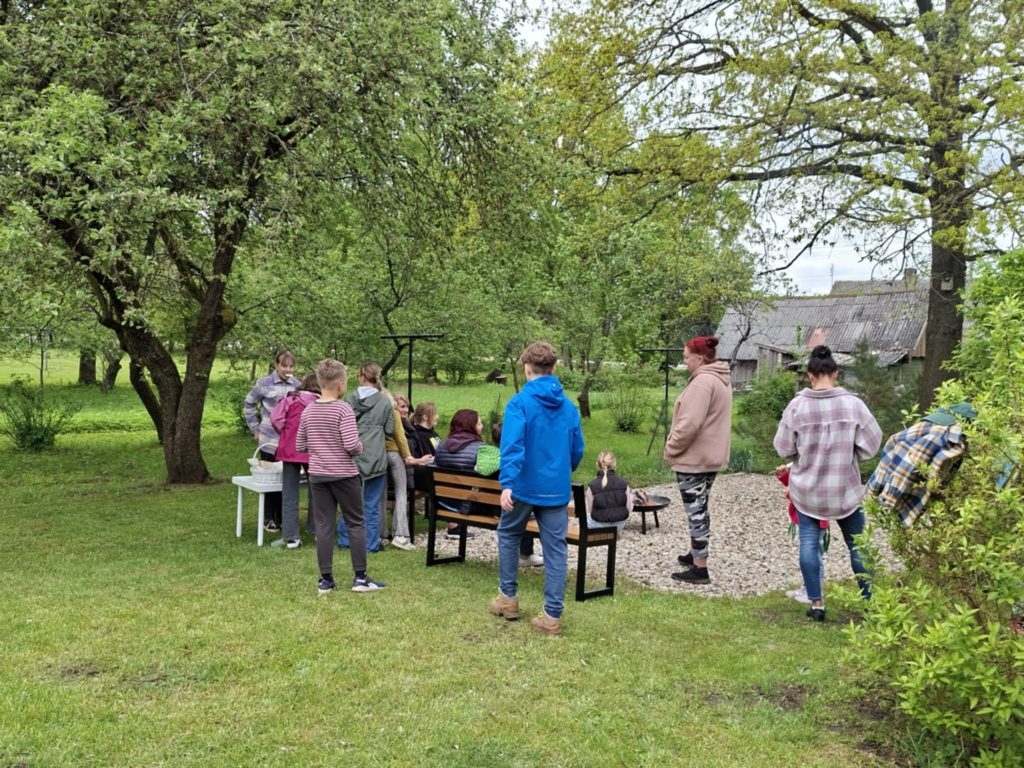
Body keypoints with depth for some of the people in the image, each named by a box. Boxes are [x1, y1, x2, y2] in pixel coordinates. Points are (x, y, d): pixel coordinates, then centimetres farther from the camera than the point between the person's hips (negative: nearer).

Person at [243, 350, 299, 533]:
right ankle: (268, 519, 16)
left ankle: (282, 518, 21)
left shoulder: (297, 385, 2)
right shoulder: (264, 384, -5)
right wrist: (255, 429, 3)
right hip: (270, 441, -2)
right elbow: (248, 405, 5)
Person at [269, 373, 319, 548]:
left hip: (290, 450, 0)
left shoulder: (290, 399, 1)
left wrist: (285, 433, 8)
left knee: (290, 495, 5)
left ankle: (290, 537, 4)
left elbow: (275, 418, -8)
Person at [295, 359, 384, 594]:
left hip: (317, 475, 5)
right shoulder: (343, 409, -14)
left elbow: (300, 446, 9)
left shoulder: (308, 410, 3)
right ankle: (360, 577, 10)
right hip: (344, 475, -5)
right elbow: (352, 445, -22)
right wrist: (360, 449, -1)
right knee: (355, 523, 7)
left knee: (324, 526, 7)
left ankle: (326, 579, 10)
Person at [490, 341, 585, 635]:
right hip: (557, 489, 3)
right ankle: (552, 615, 8)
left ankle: (508, 597, 27)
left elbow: (512, 445, -22)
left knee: (508, 535, 20)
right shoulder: (569, 406, 6)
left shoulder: (520, 402, -9)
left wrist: (507, 483, -27)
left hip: (525, 485, -3)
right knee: (556, 548, 6)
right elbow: (577, 450, 11)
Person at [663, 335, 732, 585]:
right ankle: (696, 555, 33)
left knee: (695, 511, -4)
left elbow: (689, 424, -27)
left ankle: (699, 569, 1)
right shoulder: (721, 379, 12)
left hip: (693, 458, -10)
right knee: (700, 507, 20)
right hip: (711, 456, 10)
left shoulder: (702, 381, -21)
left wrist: (671, 449, -13)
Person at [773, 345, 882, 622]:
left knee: (809, 544, 9)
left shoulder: (797, 406, -12)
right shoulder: (853, 404, -12)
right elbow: (871, 445, -7)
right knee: (857, 545, 15)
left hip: (807, 489, -1)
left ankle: (817, 604, 10)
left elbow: (784, 449, -6)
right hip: (845, 489, 1)